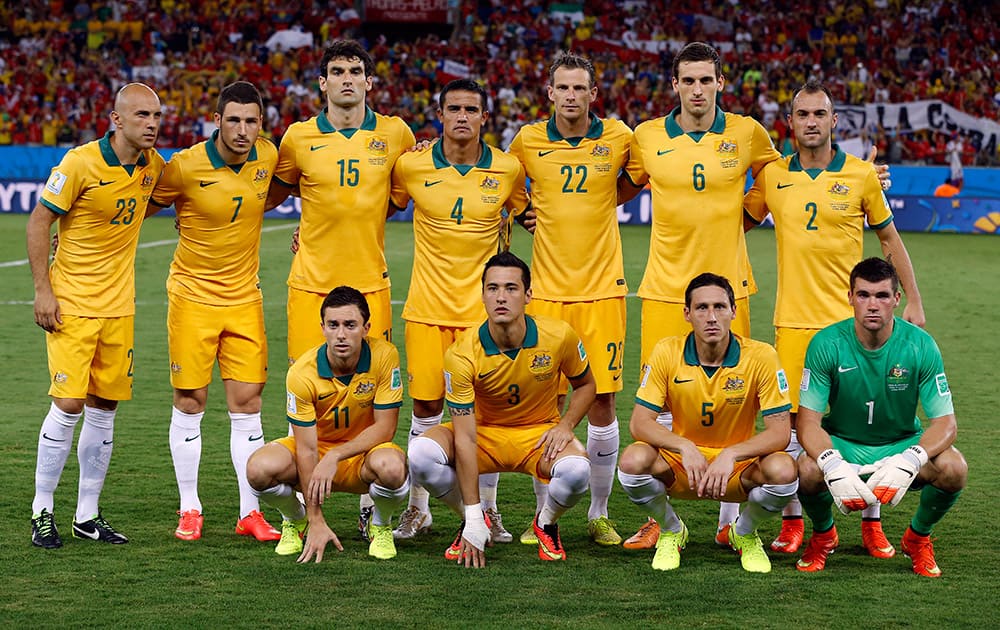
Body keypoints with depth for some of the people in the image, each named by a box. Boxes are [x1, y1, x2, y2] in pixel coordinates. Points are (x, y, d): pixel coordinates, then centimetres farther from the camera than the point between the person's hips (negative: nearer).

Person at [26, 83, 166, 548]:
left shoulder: (153, 166, 3)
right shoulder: (81, 163, -15)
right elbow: (38, 221, -9)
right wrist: (43, 289, -13)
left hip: (119, 304, 6)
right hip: (71, 302, -5)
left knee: (104, 408, 7)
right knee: (69, 404, -10)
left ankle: (87, 515, 17)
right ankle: (42, 511, 4)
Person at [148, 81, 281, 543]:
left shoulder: (267, 156, -3)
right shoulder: (186, 166, -15)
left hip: (244, 298, 3)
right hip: (193, 296, -3)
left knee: (246, 403, 3)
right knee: (190, 403, 2)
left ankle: (250, 512, 9)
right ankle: (189, 509, 14)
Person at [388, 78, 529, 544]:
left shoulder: (508, 170, -2)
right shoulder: (412, 166, -3)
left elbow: (526, 215, 18)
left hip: (485, 308, 0)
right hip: (427, 307, 0)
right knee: (425, 406, 3)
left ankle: (487, 510, 17)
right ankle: (417, 508, 18)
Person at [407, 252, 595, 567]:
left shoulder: (558, 336, -17)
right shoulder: (462, 355, -23)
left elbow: (585, 385, 5)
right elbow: (465, 438, -24)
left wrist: (565, 425, -17)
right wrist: (473, 519, -27)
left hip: (540, 433, 0)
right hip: (484, 432, 0)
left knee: (576, 470, -35)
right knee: (421, 454, -29)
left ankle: (546, 523, 3)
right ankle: (471, 521, 1)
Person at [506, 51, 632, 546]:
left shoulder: (618, 137, 0)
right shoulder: (528, 140, 2)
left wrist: (594, 207, 9)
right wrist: (531, 215, 9)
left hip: (602, 288, 0)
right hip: (546, 289, 0)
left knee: (602, 401, 1)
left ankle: (599, 514, 15)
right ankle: (544, 514, 14)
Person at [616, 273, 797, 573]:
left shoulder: (761, 357, -14)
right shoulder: (666, 353, -10)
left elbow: (779, 431, -15)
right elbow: (640, 422, -13)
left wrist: (731, 454, -32)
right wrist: (685, 447, -31)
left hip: (738, 467, 0)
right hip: (679, 466, 1)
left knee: (783, 471, -32)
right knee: (633, 461, -30)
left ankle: (744, 533, 4)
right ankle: (671, 531, 3)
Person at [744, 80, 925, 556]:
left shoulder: (862, 175, 1)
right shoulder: (773, 176, 4)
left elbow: (889, 239, 9)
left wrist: (913, 301, 6)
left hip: (851, 318, -1)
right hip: (794, 317, 1)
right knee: (791, 419, 1)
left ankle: (871, 522, 13)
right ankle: (792, 522, 12)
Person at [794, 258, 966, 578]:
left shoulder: (920, 345, -15)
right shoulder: (827, 344, -16)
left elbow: (945, 421, -15)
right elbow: (808, 420, -16)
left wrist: (909, 460, -37)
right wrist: (833, 465, -38)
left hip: (902, 444, 1)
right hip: (842, 444, -1)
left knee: (953, 468, -30)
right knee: (808, 470, -34)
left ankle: (918, 537, 5)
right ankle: (823, 535, 4)